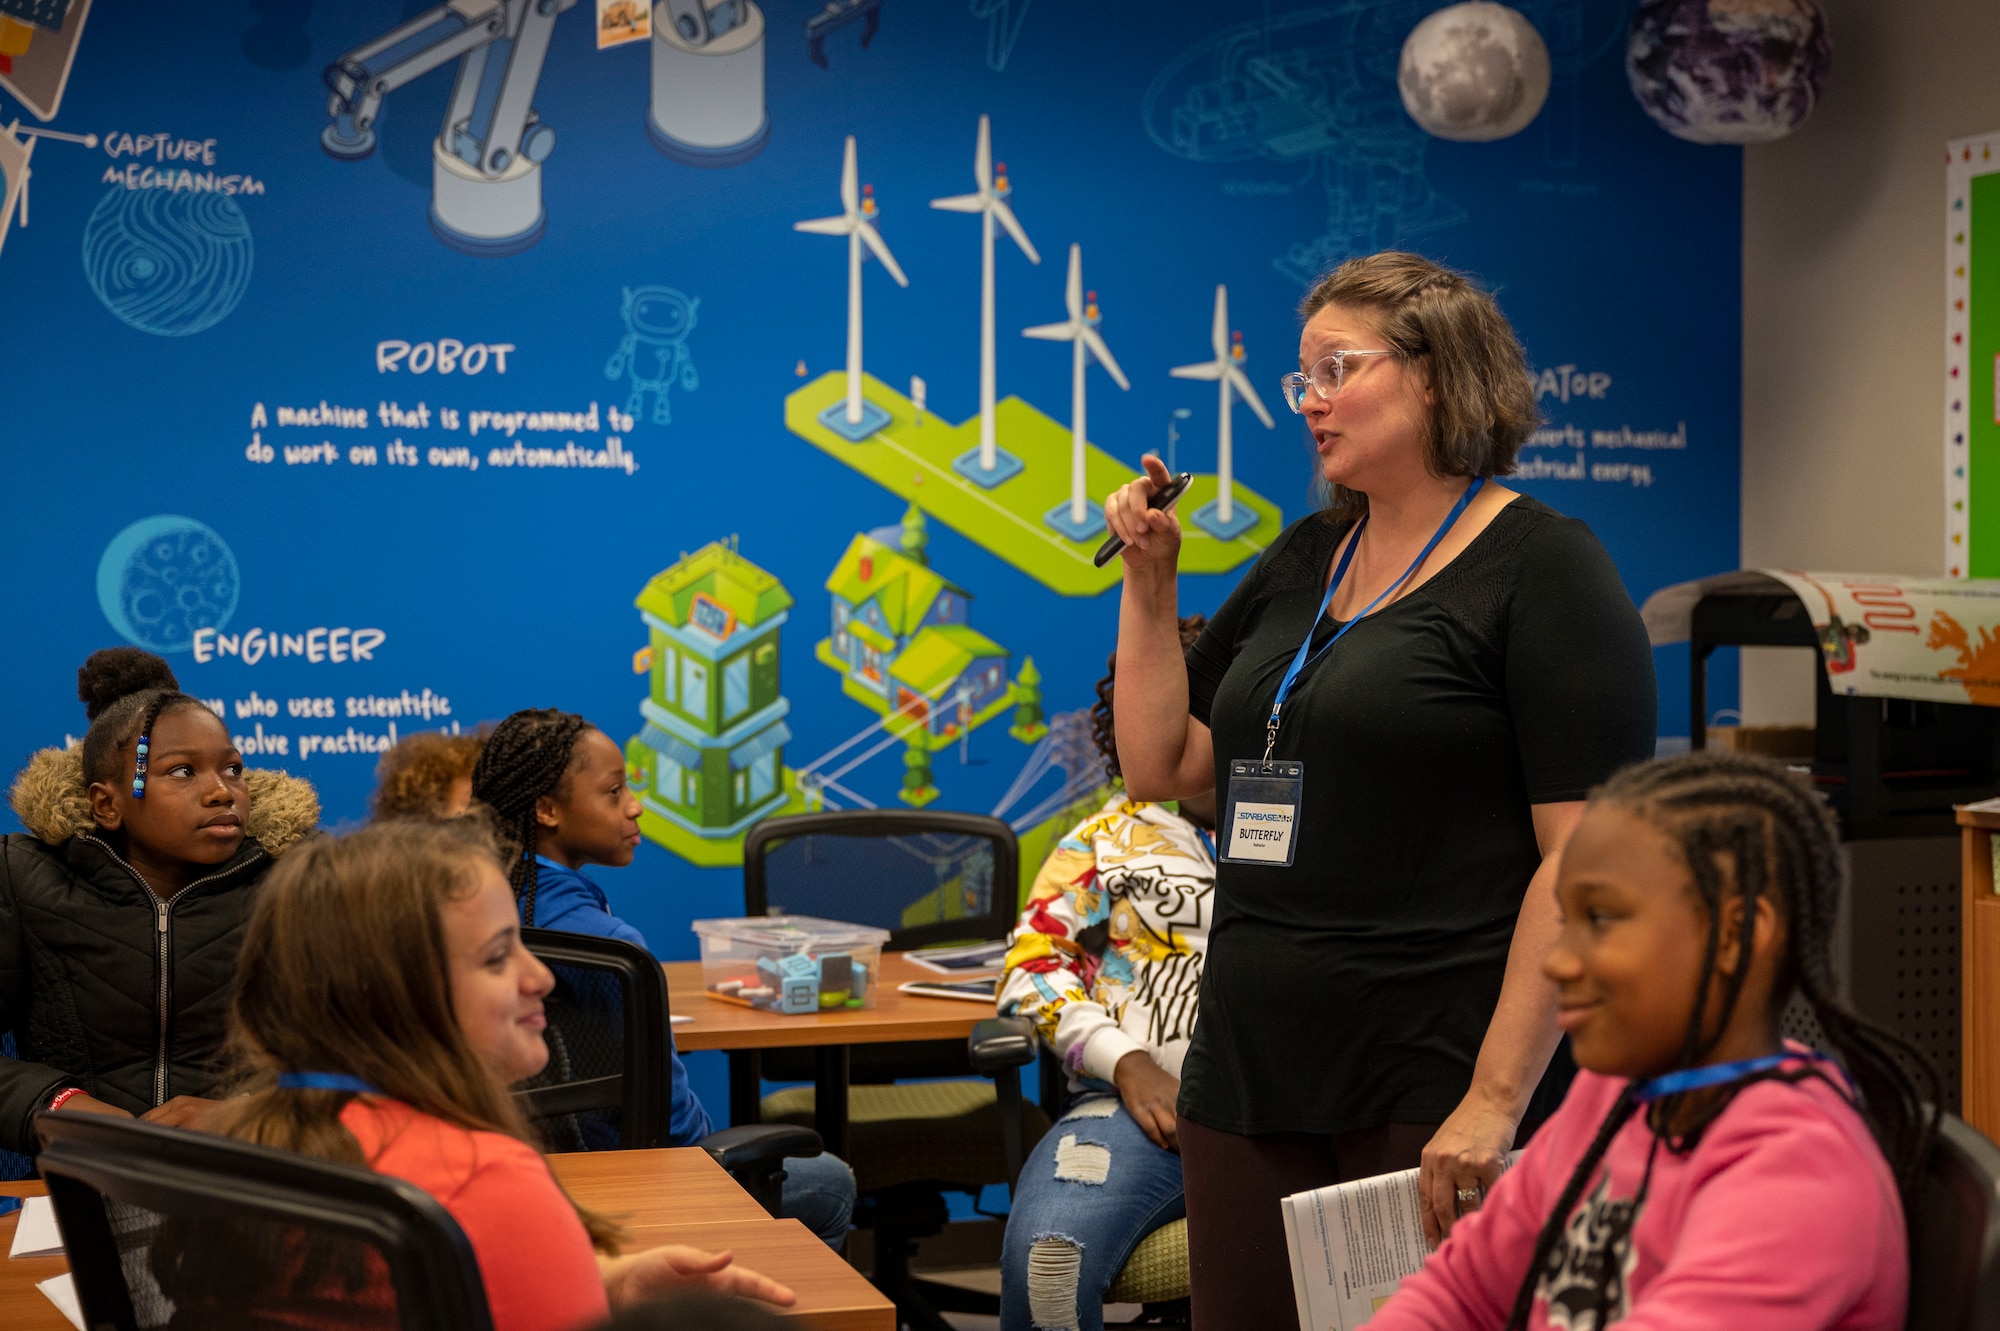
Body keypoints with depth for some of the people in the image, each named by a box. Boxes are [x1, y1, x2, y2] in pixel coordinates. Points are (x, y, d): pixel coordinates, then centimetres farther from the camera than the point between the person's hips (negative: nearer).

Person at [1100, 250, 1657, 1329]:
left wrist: (1496, 1099, -21)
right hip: (1248, 1080, 7)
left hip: (1435, 1096, -7)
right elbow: (1161, 766, 18)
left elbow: (1587, 858, -15)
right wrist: (1149, 582, 7)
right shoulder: (1301, 562, 15)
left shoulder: (1540, 568, -7)